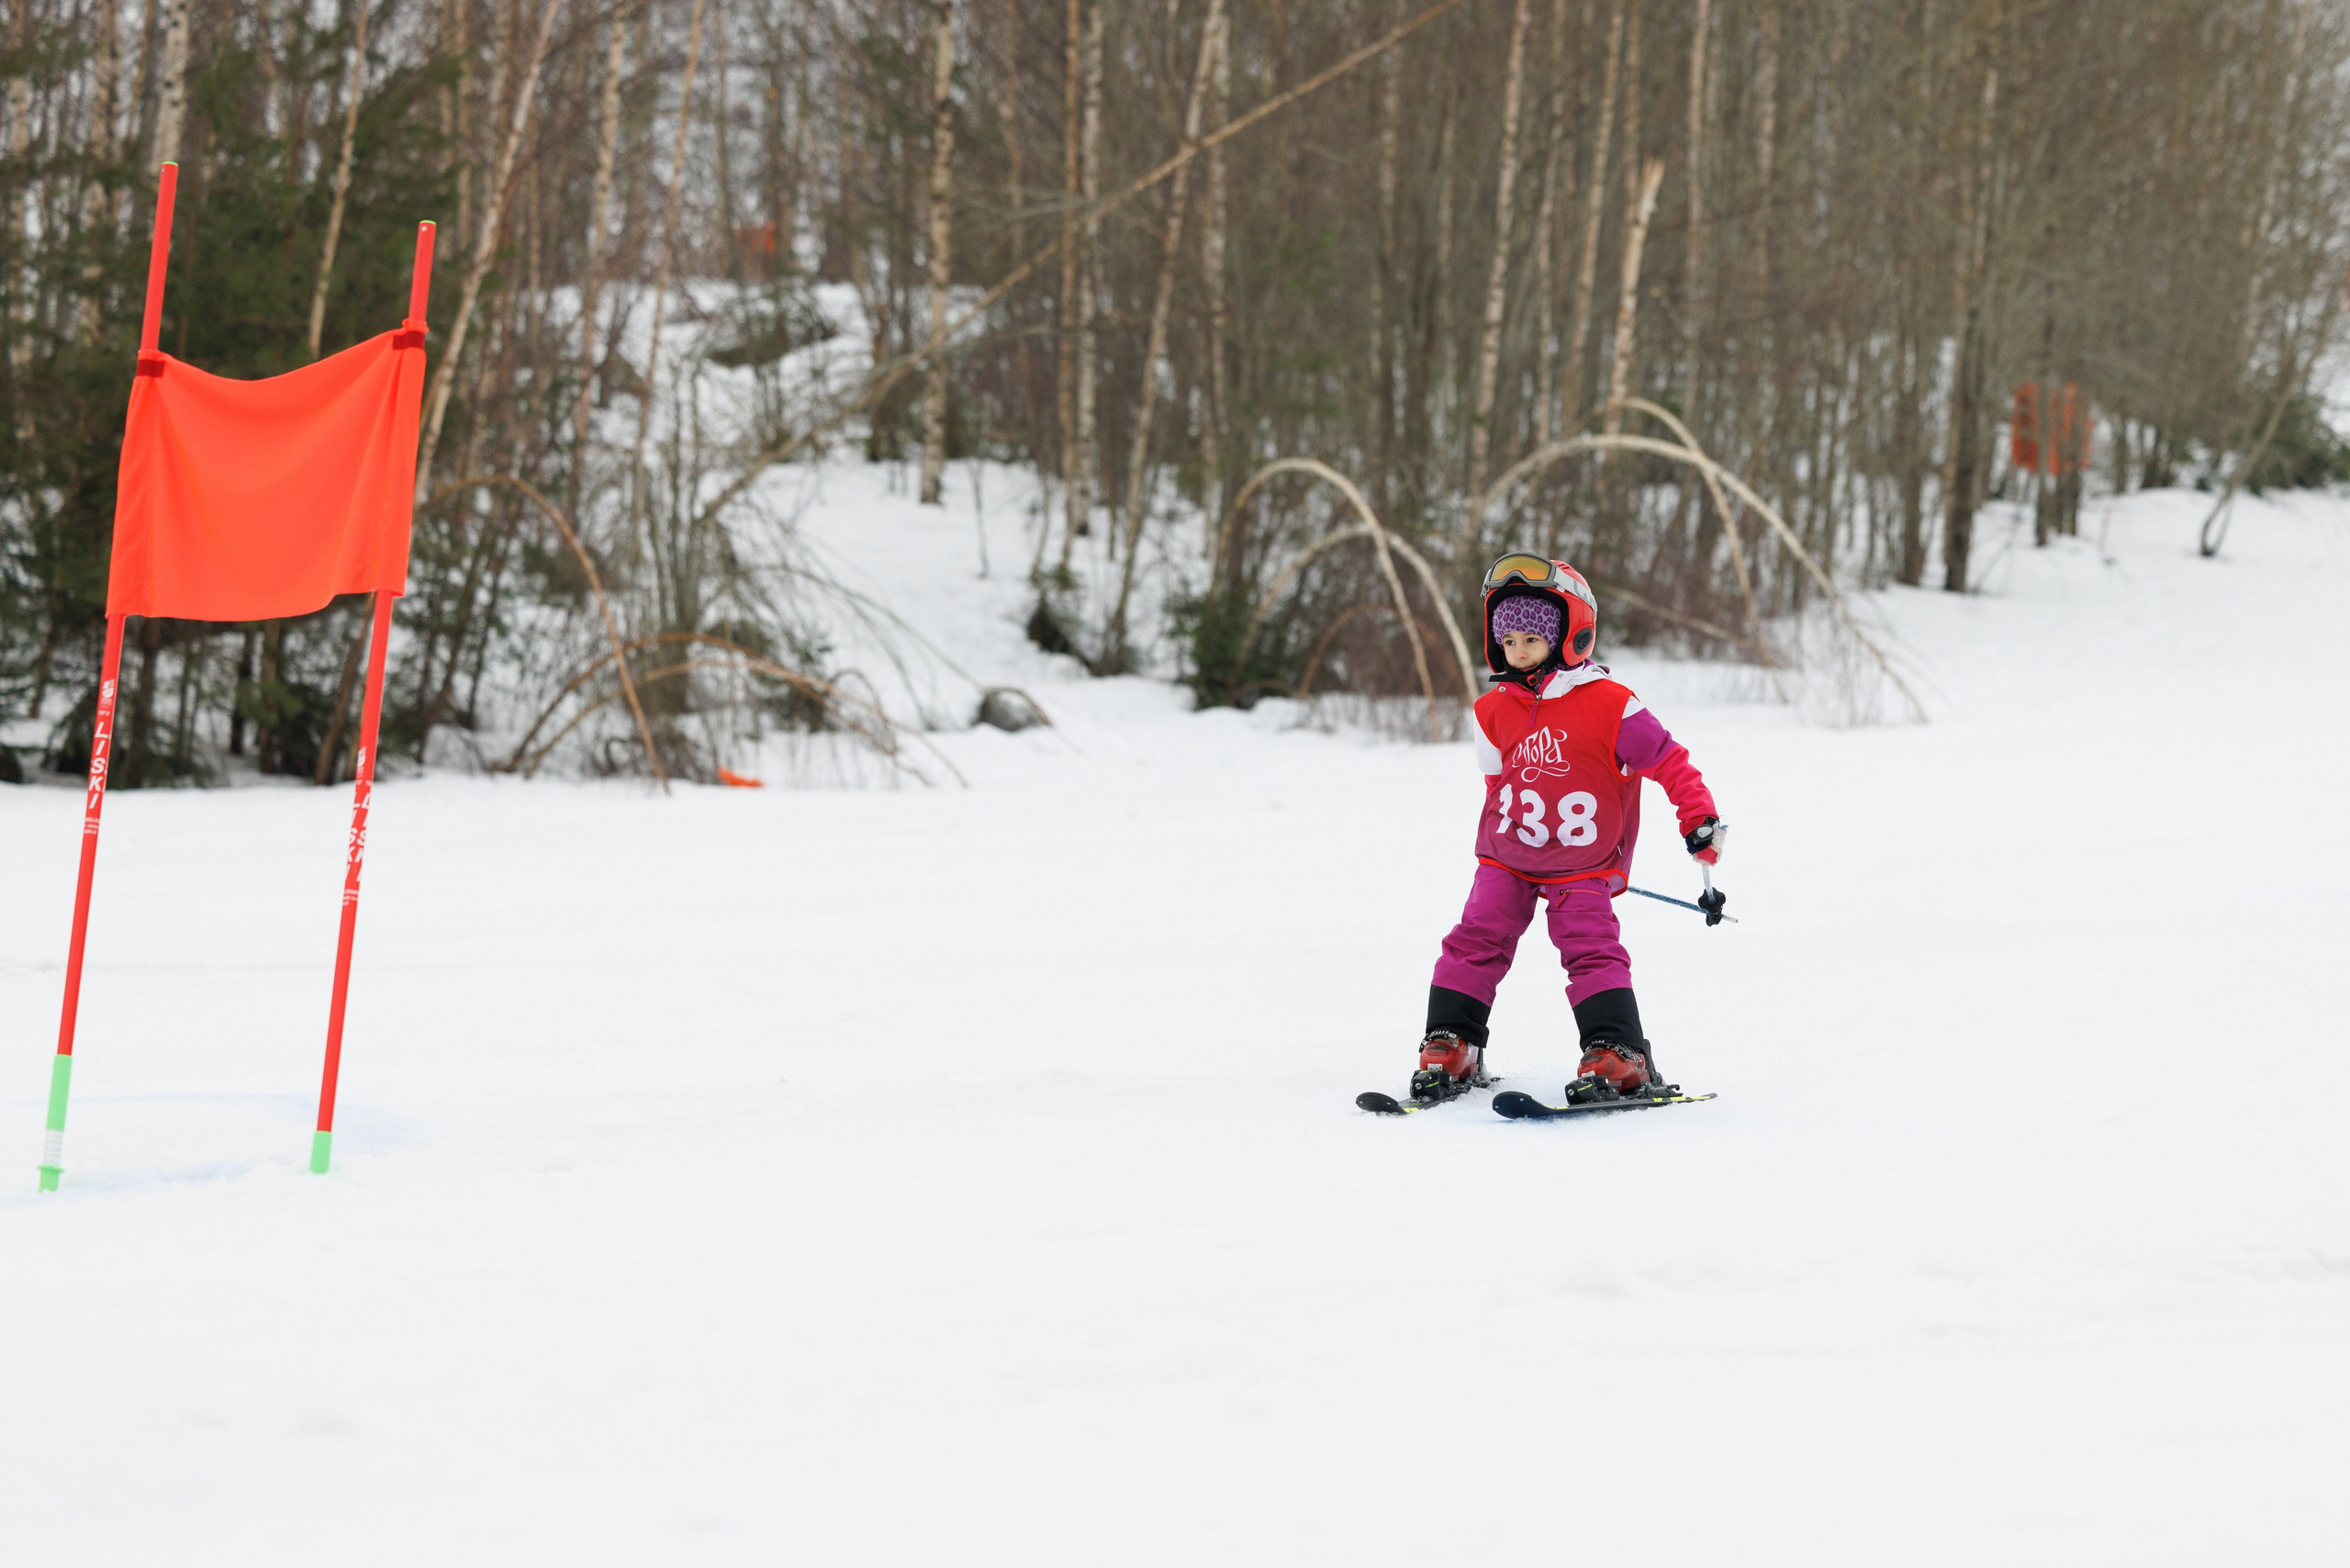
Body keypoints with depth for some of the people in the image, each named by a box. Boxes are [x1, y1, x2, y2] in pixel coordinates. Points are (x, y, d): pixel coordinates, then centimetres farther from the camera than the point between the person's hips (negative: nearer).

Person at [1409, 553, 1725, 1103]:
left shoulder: (1607, 704, -14)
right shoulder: (1495, 712, 1)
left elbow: (1668, 760, -10)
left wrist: (1700, 819, -15)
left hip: (1582, 868, -4)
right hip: (1507, 857, 4)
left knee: (1592, 950, -15)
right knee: (1476, 941, -6)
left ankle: (1620, 1054, -11)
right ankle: (1450, 1047, 2)